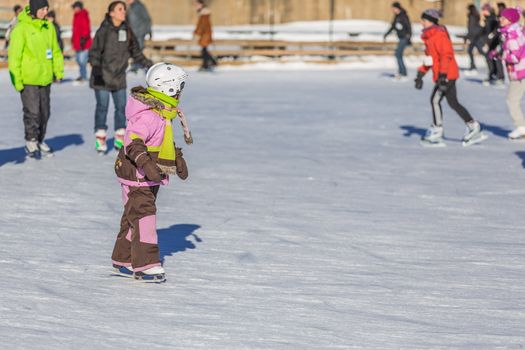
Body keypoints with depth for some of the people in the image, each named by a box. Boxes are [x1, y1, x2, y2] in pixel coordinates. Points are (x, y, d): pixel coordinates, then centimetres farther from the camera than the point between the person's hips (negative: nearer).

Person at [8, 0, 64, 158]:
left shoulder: (49, 27, 7)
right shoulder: (21, 29, -11)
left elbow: (55, 51, 16)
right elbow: (14, 55, -11)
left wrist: (58, 70, 7)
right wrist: (16, 79, -14)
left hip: (45, 78, 6)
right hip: (28, 80, -6)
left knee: (44, 112, 11)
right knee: (32, 112, -7)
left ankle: (40, 141, 24)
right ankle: (31, 142, 7)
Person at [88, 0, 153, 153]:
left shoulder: (126, 30, 6)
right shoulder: (104, 30, -12)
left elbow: (134, 50, 18)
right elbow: (94, 51, -14)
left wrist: (147, 63, 19)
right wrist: (96, 66, -28)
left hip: (119, 76, 6)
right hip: (102, 77, -6)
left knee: (121, 106, 8)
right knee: (102, 106, -1)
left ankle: (120, 139, 18)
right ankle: (100, 139, 8)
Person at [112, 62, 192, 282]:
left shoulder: (161, 112, 12)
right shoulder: (148, 115, -23)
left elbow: (164, 142, 27)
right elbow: (132, 141, -31)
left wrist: (178, 160, 32)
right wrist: (146, 164, -41)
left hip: (149, 178, 11)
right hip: (136, 176, -11)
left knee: (133, 217, 16)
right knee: (143, 217, -10)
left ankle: (123, 261, 25)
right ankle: (145, 266, -9)